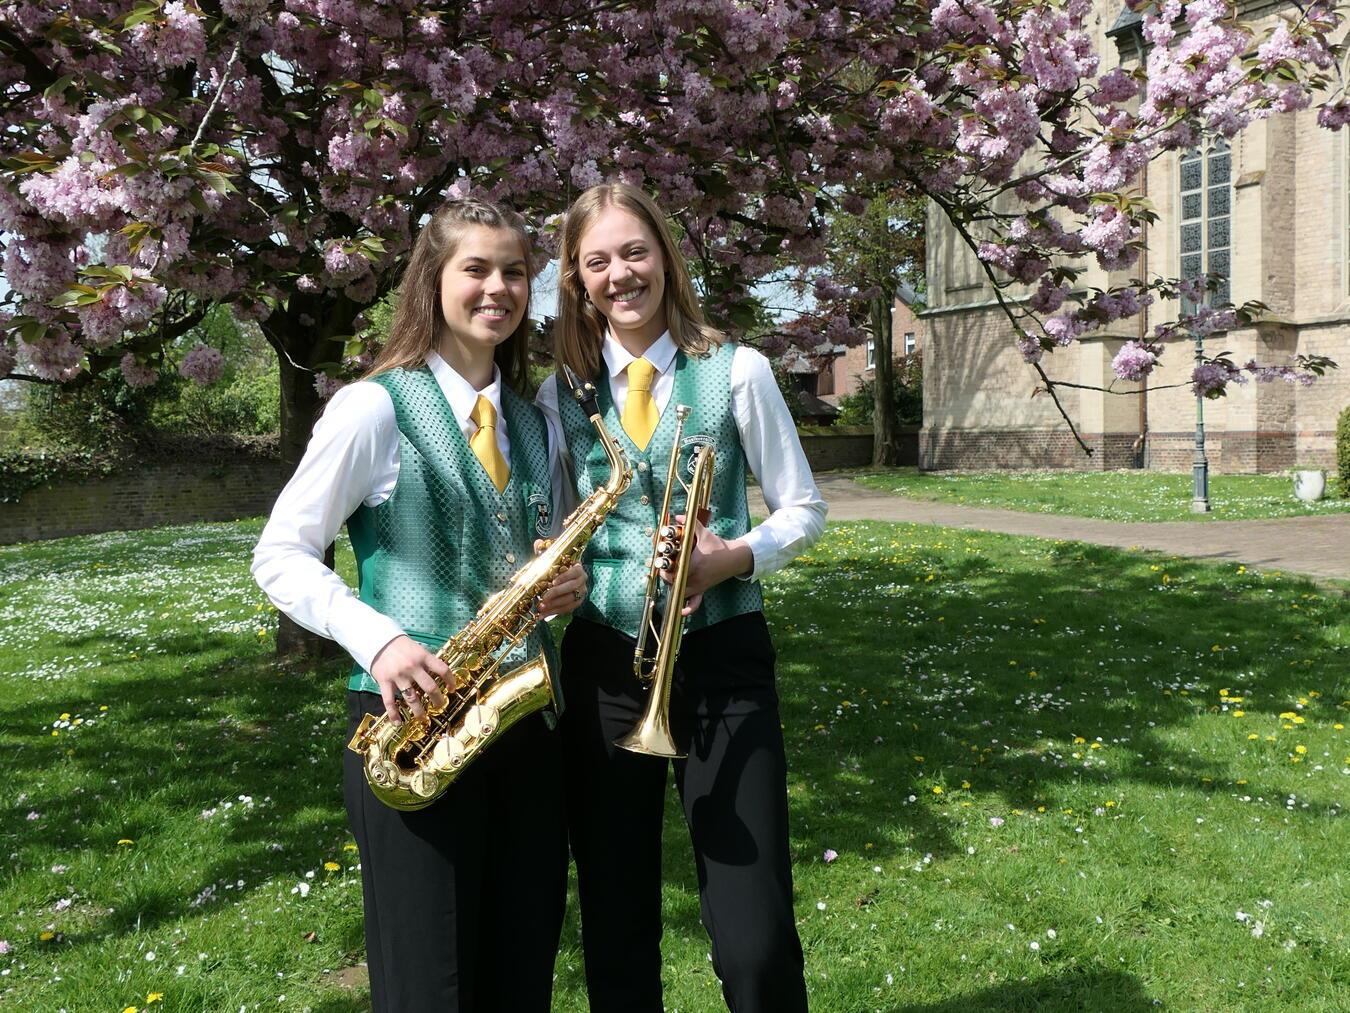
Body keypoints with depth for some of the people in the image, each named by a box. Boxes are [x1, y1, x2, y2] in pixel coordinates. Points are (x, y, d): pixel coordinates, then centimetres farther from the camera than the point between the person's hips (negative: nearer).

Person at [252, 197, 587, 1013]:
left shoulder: (535, 422, 12)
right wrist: (376, 639, -19)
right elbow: (280, 556, -4)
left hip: (527, 719, 5)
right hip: (413, 718, -5)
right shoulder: (375, 406, -6)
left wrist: (571, 582, -2)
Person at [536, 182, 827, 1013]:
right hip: (603, 661, 3)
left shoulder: (737, 371, -2)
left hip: (722, 655, -2)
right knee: (616, 930, 13)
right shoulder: (560, 393, 4)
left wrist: (734, 557, -16)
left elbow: (804, 510, 3)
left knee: (756, 939, -3)